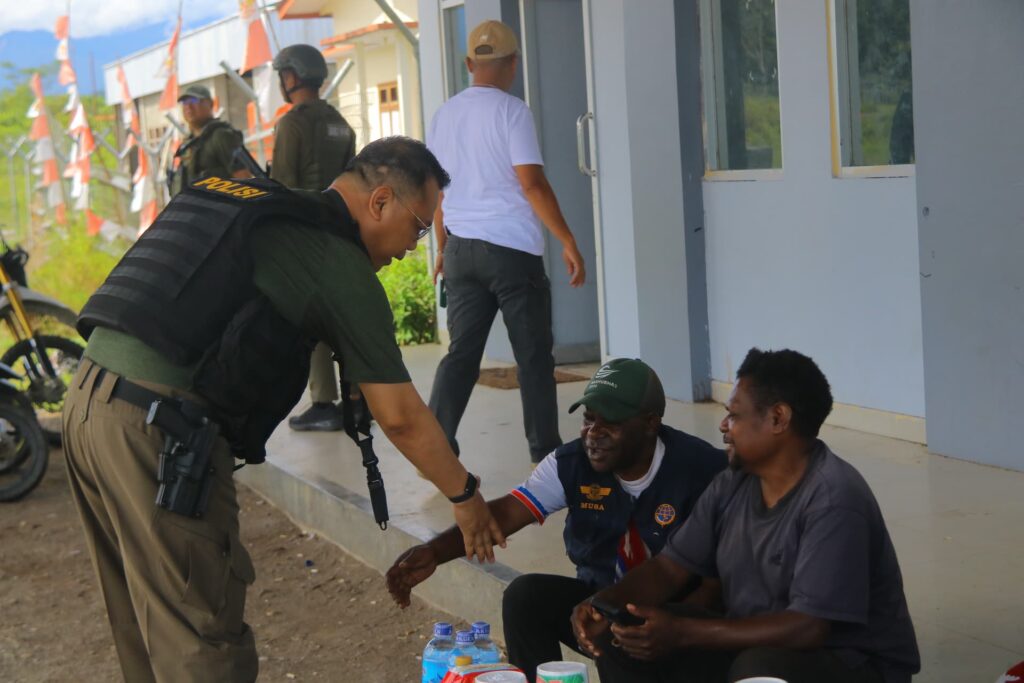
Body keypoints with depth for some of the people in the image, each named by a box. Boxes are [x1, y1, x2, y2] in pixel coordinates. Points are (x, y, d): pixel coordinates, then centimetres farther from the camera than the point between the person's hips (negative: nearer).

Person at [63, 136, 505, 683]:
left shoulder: (258, 208, 20)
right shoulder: (341, 263, -4)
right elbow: (400, 417, -2)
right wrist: (466, 496, 11)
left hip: (88, 399, 9)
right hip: (158, 428, -9)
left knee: (145, 626, 19)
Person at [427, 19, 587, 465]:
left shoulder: (445, 115, 10)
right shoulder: (511, 110, -8)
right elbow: (532, 182, -14)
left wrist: (443, 248, 25)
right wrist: (568, 242, -11)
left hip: (461, 248, 5)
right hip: (511, 248, -5)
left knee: (462, 352, 9)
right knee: (533, 355, 4)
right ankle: (545, 451, 9)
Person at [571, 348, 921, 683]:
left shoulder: (834, 499, -25)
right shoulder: (732, 484, 0)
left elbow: (808, 628, -31)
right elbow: (669, 566, 6)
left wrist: (682, 633, -30)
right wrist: (603, 604, -15)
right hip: (753, 645, 8)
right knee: (623, 635, -5)